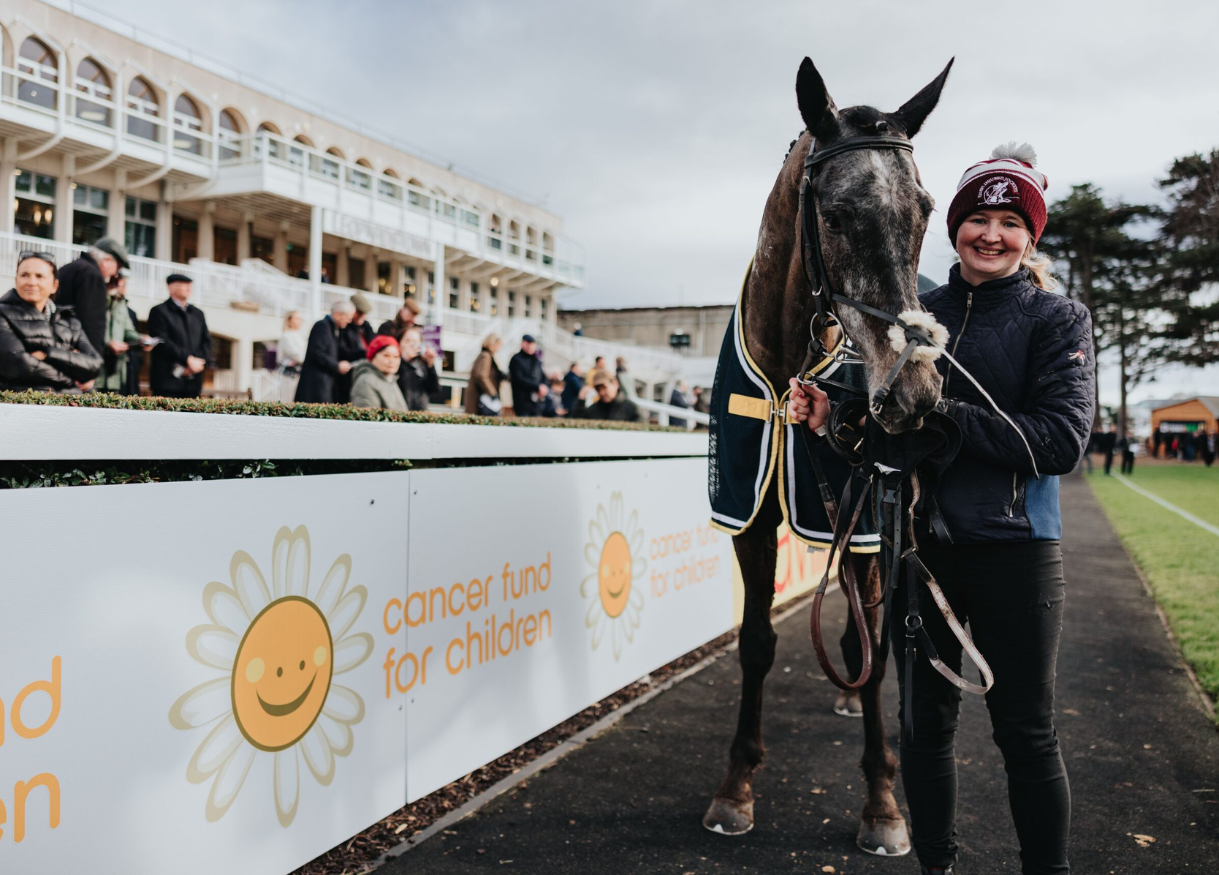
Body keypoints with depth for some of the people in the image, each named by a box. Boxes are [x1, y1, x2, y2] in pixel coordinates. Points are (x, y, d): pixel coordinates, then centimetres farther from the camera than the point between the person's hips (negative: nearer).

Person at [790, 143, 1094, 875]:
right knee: (926, 722, 14)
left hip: (1013, 550, -3)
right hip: (919, 545, 3)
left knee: (1027, 733, 7)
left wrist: (944, 415, -22)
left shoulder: (1059, 320, -3)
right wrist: (833, 411, -14)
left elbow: (1062, 440, -15)